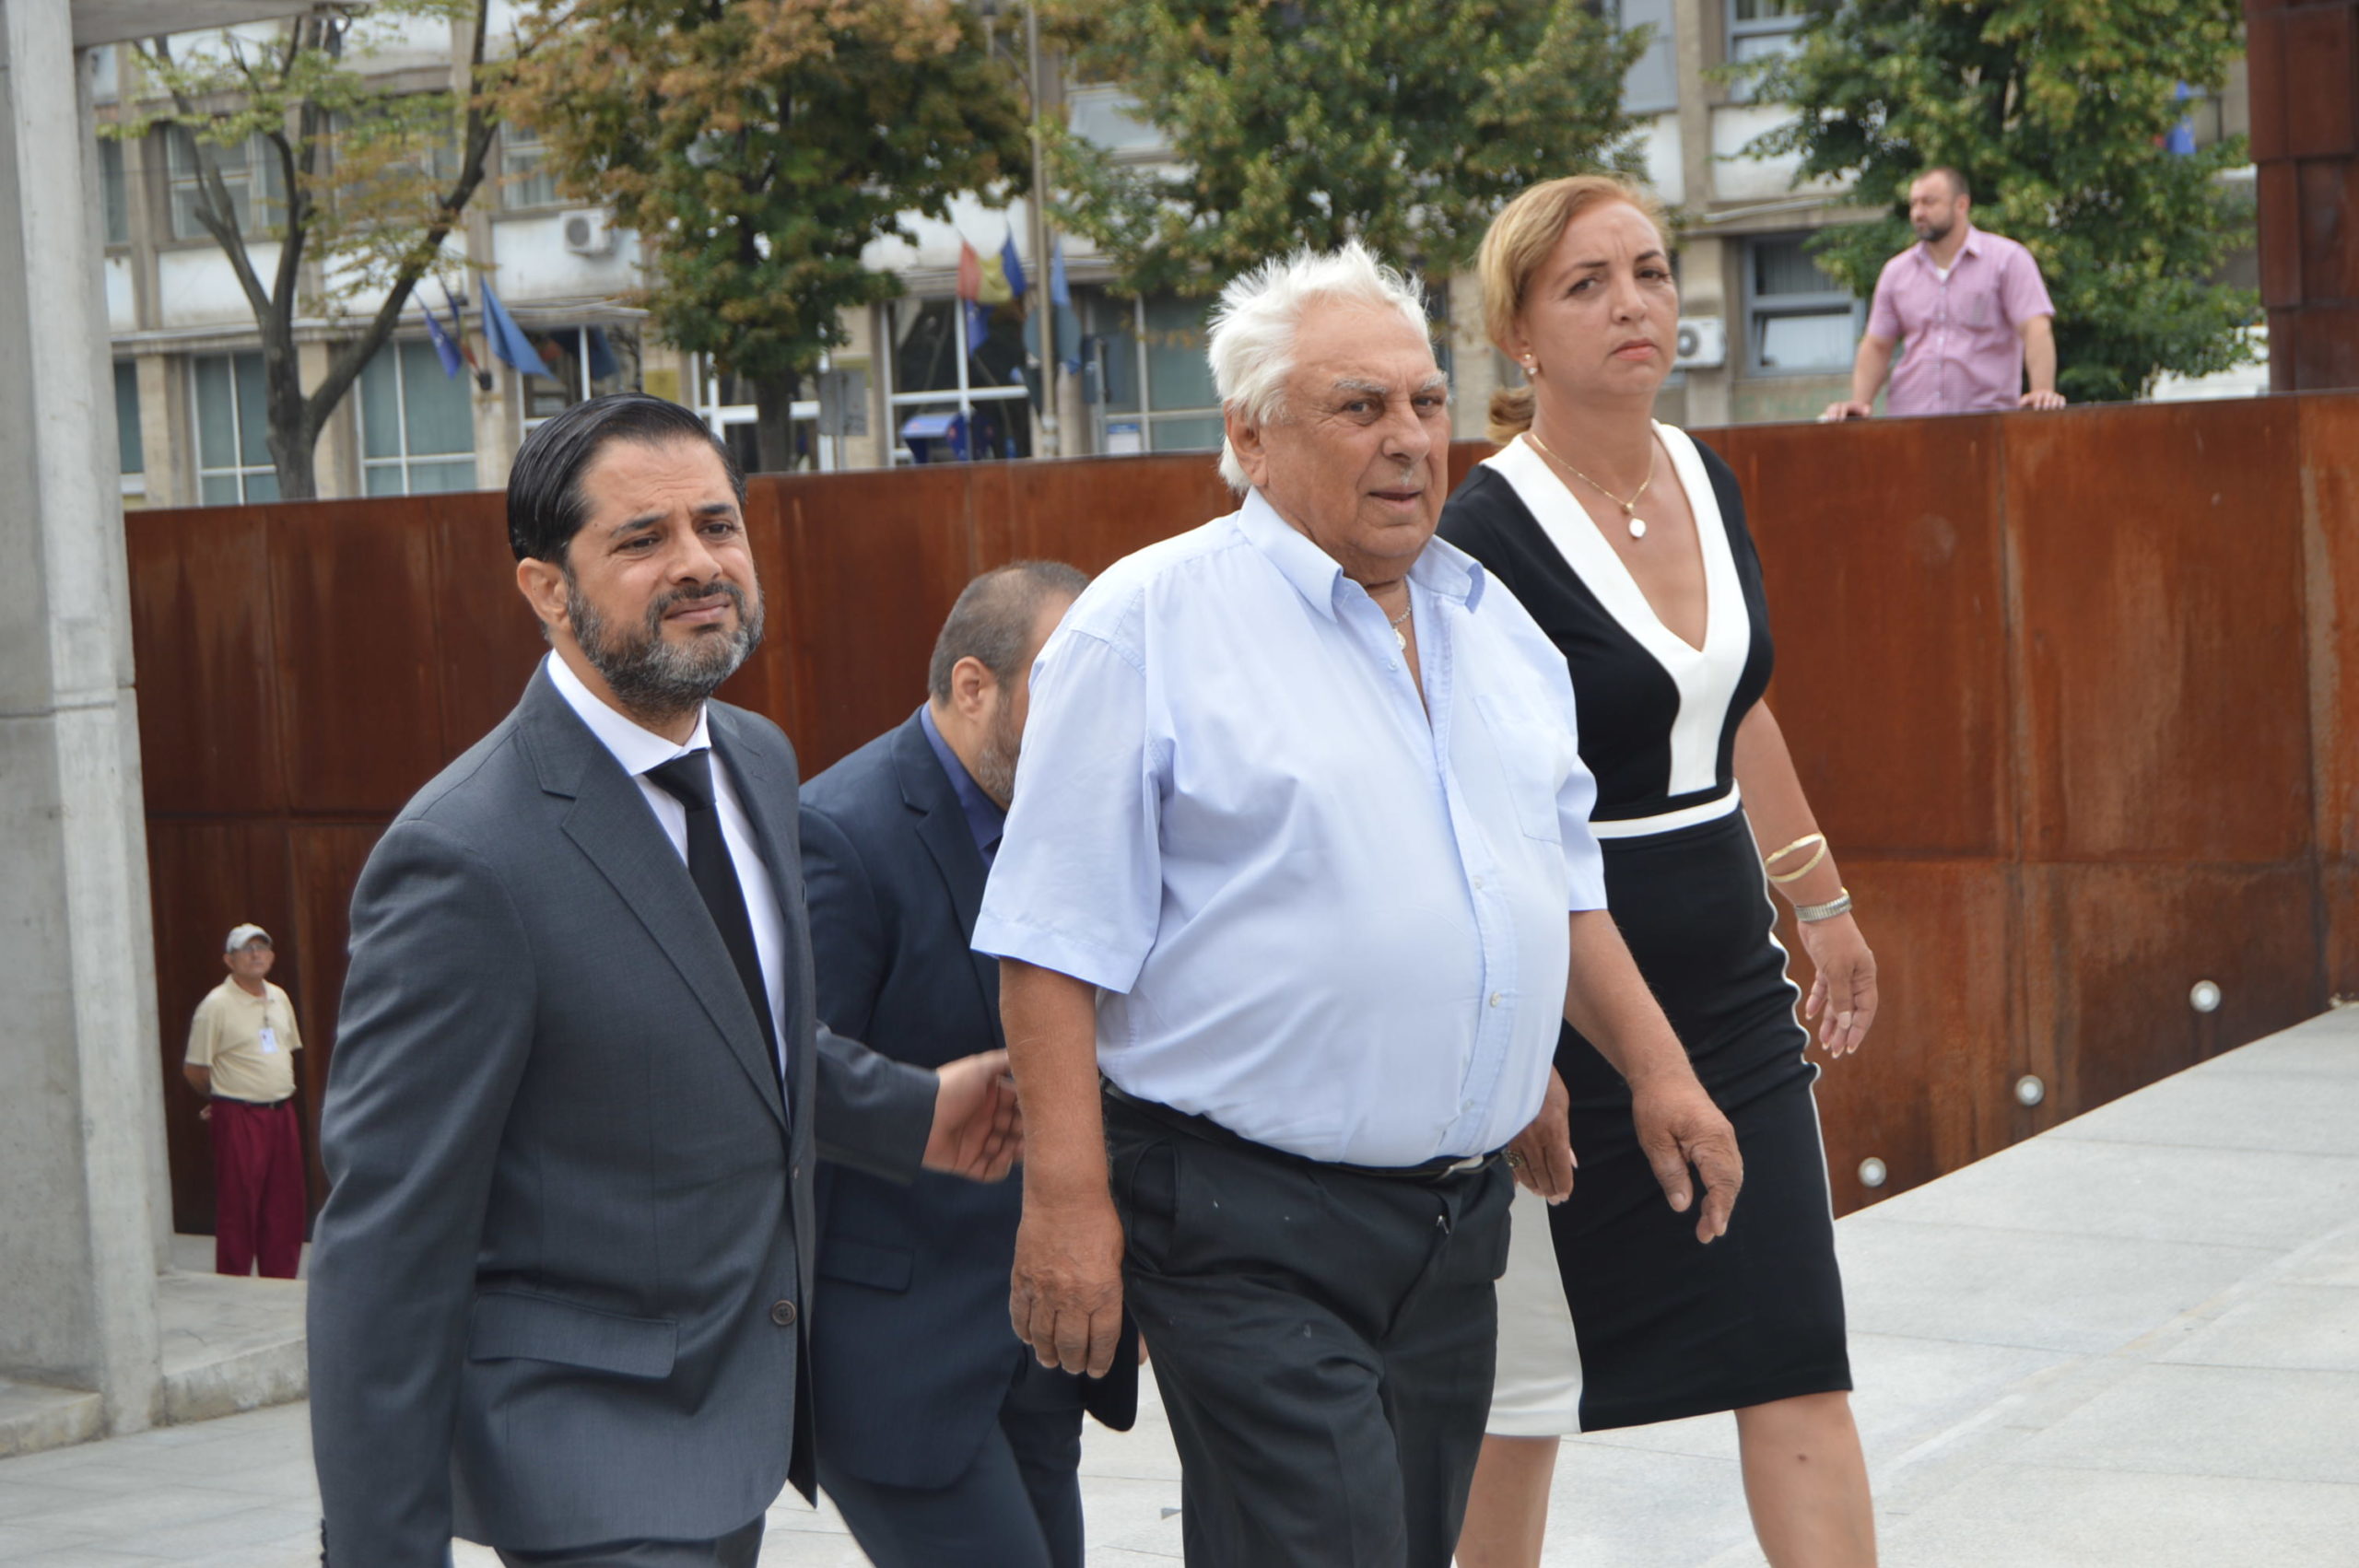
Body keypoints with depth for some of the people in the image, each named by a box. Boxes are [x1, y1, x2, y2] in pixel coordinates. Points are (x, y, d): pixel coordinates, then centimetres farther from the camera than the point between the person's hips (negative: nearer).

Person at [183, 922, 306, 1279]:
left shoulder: (279, 999, 11)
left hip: (282, 1114, 6)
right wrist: (225, 1097, 7)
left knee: (286, 1205, 9)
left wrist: (281, 1093, 13)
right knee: (238, 1206, -2)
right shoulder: (216, 1005, -10)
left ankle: (280, 1283, 17)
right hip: (239, 1118, -6)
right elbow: (193, 1069, -6)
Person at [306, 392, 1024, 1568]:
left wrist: (911, 1115, 15)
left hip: (744, 1422, 8)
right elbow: (382, 1252, -19)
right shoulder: (464, 861, -21)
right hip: (589, 1461, -8)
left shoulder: (758, 763, 6)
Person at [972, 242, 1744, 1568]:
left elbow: (1562, 884, 25)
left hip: (1456, 1213, 7)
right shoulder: (1149, 627, -8)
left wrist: (1656, 1069, 17)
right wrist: (1068, 1198, -17)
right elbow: (1056, 944, -11)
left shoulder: (1493, 622, 14)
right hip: (1250, 1236, -7)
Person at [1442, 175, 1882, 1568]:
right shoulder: (1487, 534, -16)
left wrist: (1823, 903, 26)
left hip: (1731, 982, 6)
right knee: (1523, 1380, 9)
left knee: (1797, 1359, 0)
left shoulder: (1710, 485, 6)